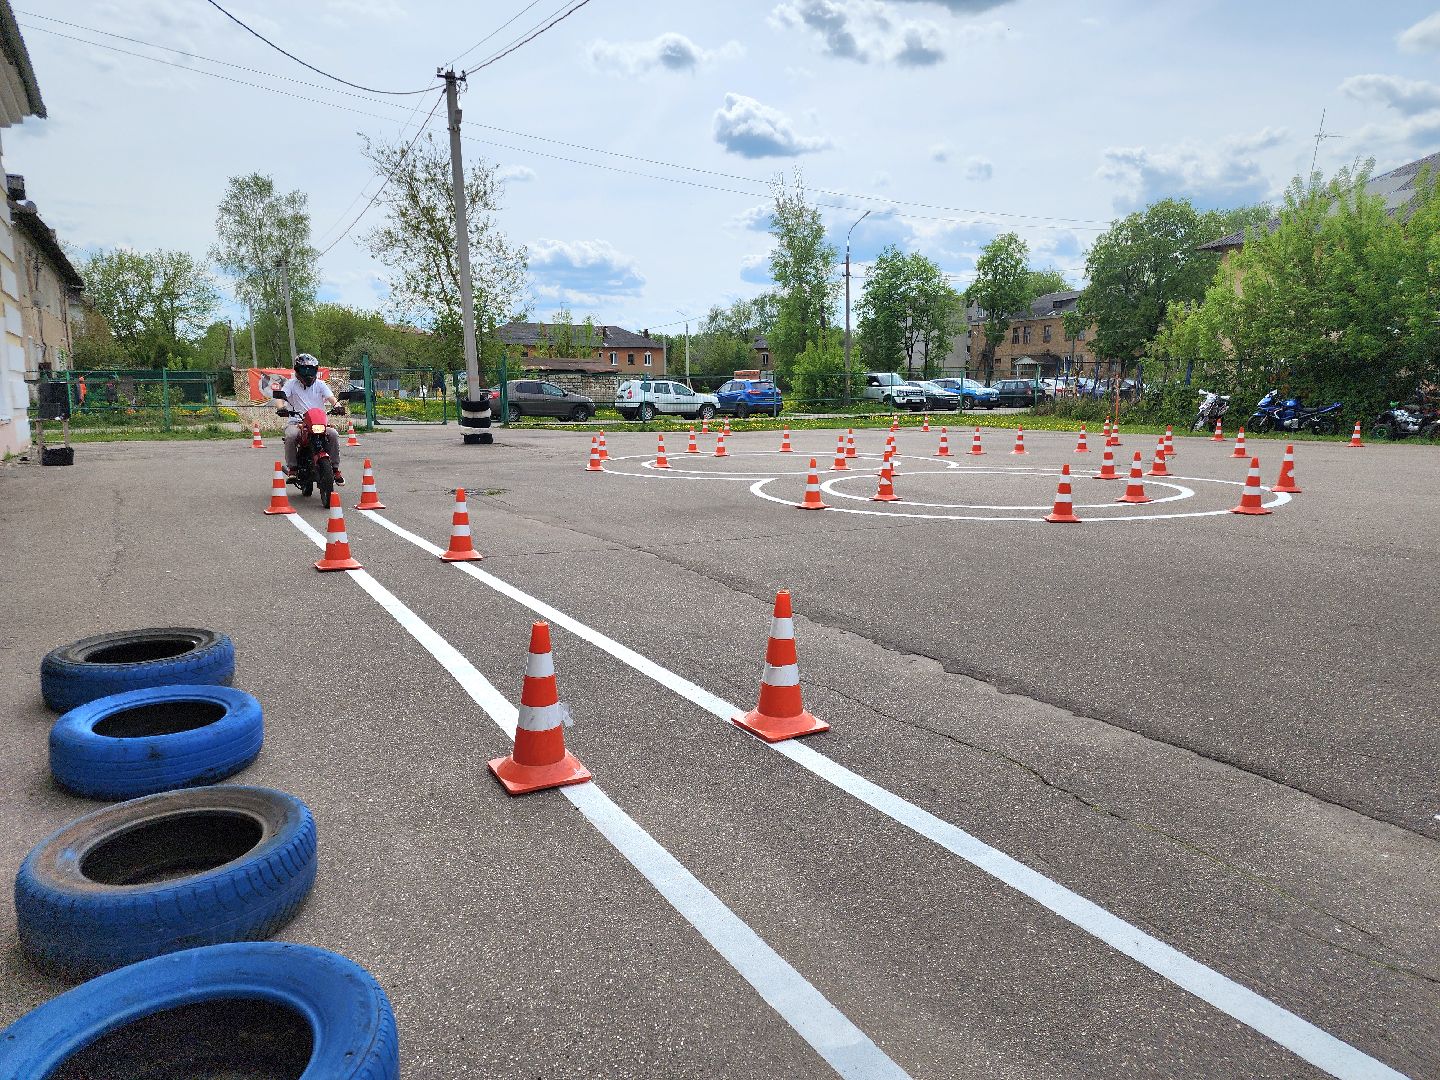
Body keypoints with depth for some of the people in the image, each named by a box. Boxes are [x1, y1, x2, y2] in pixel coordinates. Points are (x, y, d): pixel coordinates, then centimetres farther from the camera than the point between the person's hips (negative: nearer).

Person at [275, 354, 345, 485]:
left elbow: (330, 397, 0)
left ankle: (335, 468, -13)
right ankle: (292, 468, -16)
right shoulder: (291, 383, 9)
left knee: (333, 434, -26)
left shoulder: (320, 384, 13)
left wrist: (337, 405, -23)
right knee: (291, 436, -34)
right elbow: (280, 396, -3)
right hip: (297, 421, -1)